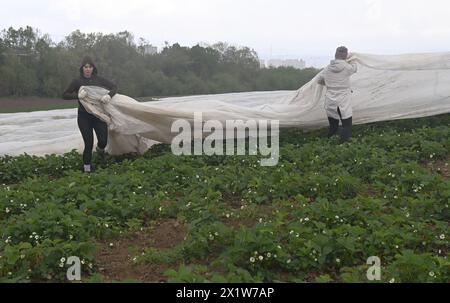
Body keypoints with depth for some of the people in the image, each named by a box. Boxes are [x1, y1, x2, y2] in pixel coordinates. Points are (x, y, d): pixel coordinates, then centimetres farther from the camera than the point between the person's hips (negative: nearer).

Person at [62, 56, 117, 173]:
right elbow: (65, 95, -1)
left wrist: (109, 95, -18)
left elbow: (114, 87, 4)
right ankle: (87, 169, 13)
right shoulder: (77, 81, -2)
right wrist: (77, 95, -20)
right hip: (84, 116, -1)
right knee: (88, 143, -4)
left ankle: (100, 149, 32)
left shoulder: (99, 80, 2)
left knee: (103, 141, -8)